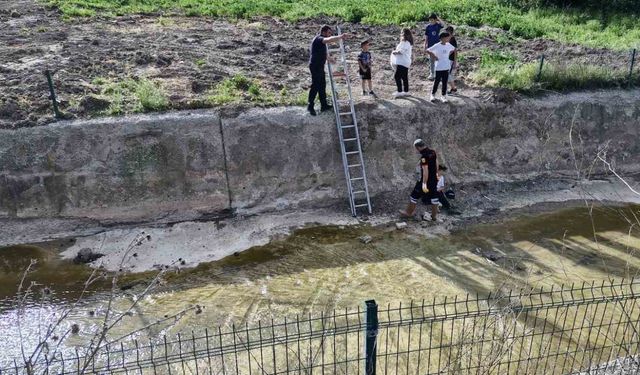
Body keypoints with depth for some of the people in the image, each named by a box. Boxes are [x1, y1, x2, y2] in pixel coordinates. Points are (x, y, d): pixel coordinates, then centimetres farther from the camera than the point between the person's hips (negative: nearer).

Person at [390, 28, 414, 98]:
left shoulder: (405, 43, -15)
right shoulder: (405, 42, 17)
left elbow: (401, 51, -22)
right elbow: (400, 50, 19)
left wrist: (394, 52, -6)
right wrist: (396, 51, 1)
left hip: (402, 63, -11)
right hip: (405, 62, 11)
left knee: (397, 76, -10)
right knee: (404, 77, 14)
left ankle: (399, 92, -9)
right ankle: (406, 91, 21)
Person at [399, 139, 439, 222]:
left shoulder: (424, 157, -26)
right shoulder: (433, 152, -1)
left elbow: (425, 171, -28)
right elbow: (436, 163, 13)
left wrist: (424, 184, -24)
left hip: (425, 180, -8)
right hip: (434, 179, 8)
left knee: (414, 196, 10)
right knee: (434, 197, 17)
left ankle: (408, 213, 26)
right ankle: (434, 215, 28)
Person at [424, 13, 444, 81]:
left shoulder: (438, 25, -5)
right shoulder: (428, 26, -1)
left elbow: (443, 24, -29)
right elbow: (426, 36, 3)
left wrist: (438, 18, -22)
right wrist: (425, 45, 1)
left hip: (437, 45, -1)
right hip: (430, 45, 1)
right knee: (431, 60, 5)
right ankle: (431, 73, 13)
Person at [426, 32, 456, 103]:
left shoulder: (448, 45, 3)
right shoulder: (437, 46, -13)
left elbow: (454, 49, 23)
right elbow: (428, 50, -13)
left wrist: (449, 54, 11)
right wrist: (434, 56, -10)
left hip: (446, 67, 4)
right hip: (439, 67, -4)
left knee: (445, 82, 7)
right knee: (437, 81, 6)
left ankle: (443, 96, 16)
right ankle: (433, 94, 23)